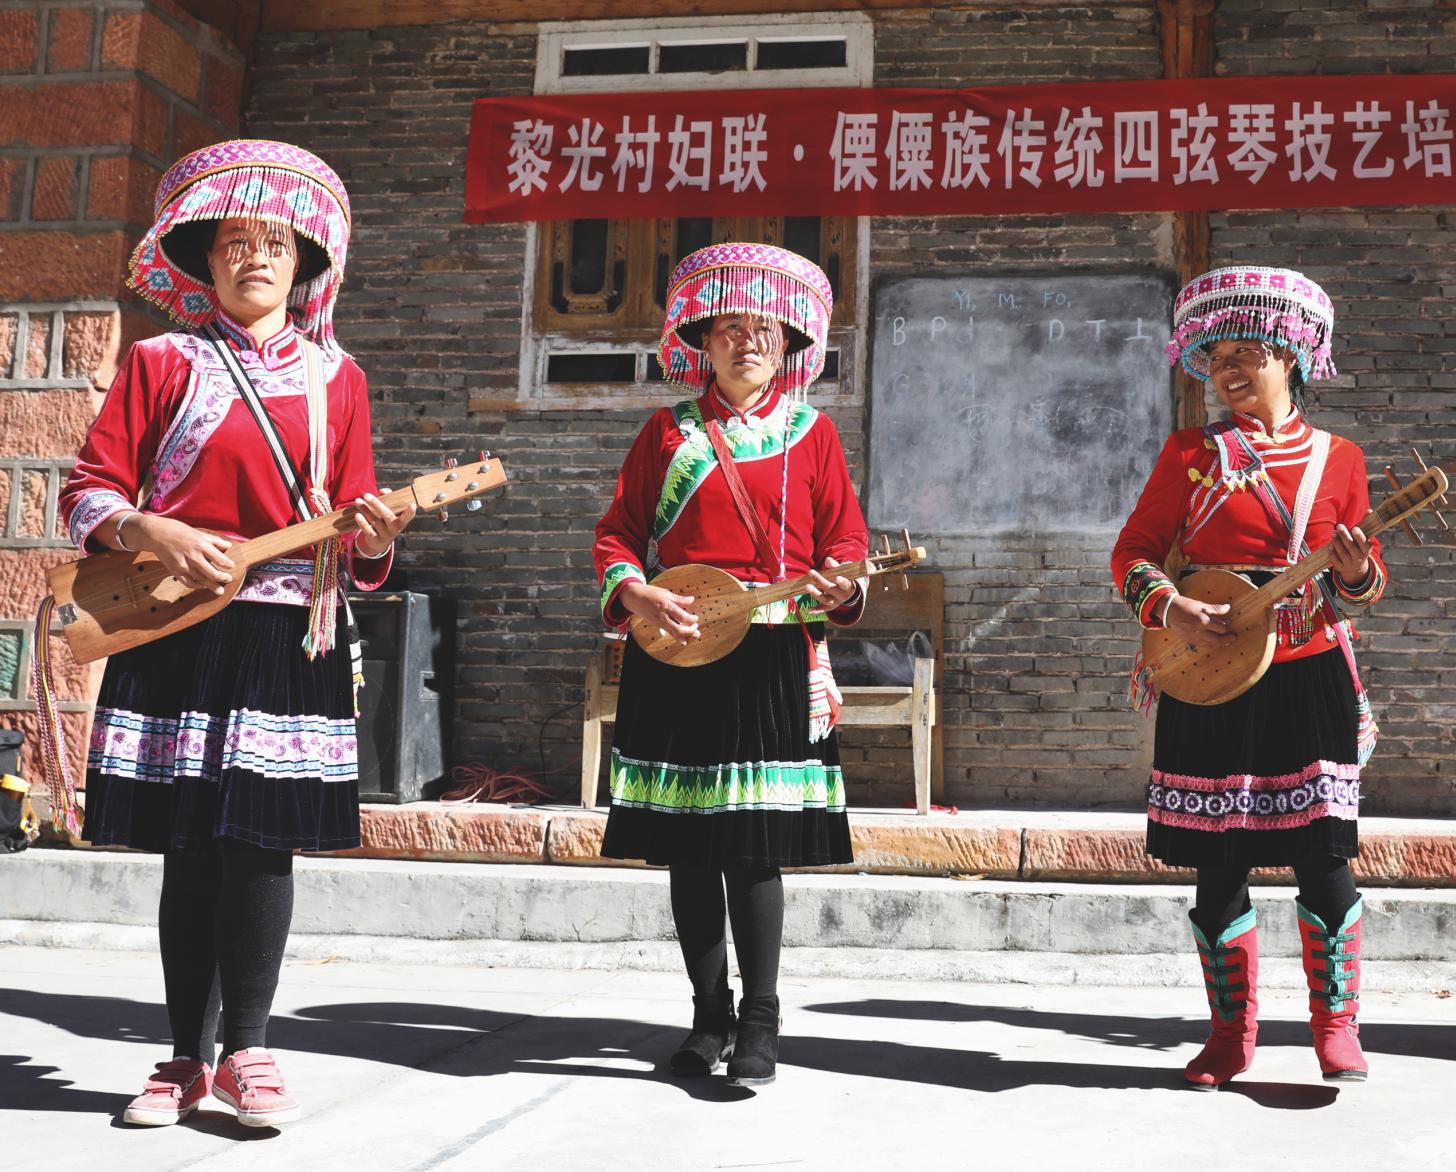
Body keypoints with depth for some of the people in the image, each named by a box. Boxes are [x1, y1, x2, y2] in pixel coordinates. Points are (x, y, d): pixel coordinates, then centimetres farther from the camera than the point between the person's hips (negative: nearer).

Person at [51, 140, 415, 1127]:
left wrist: (370, 536, -12)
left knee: (262, 843, -2)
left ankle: (248, 1048, 10)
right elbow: (88, 492, 4)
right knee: (189, 849, 3)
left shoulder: (336, 377, 12)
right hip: (174, 631, 0)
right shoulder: (163, 363, 7)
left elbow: (351, 524, 11)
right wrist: (156, 534, -15)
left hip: (290, 636, 1)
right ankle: (189, 1055, 15)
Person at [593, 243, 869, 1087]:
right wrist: (638, 593, -10)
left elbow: (845, 542, 7)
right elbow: (618, 533, 9)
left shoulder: (812, 432, 9)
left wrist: (842, 588, -15)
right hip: (675, 654, 2)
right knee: (688, 847, 7)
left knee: (754, 843, -7)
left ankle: (760, 1020, 4)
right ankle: (709, 1014, 20)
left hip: (773, 659, -2)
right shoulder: (669, 431, 11)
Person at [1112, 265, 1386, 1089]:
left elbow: (1367, 578, 11)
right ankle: (1231, 1035, 19)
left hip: (1309, 678, 0)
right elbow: (1133, 553, 3)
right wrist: (1171, 608, -15)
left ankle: (1337, 1028, 14)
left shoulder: (1338, 458, 6)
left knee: (1325, 858, -3)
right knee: (1220, 866, 5)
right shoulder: (1191, 453, 4)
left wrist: (1356, 573, -12)